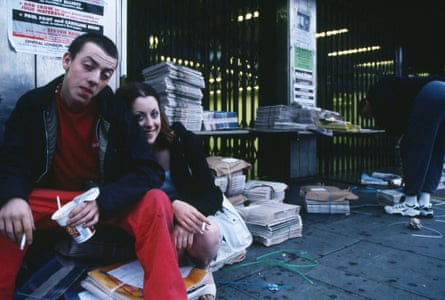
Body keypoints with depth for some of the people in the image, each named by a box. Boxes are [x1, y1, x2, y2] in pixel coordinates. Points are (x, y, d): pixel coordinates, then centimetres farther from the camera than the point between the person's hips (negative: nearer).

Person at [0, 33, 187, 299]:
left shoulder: (116, 111, -10)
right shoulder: (32, 104, -6)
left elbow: (150, 171, -16)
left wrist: (102, 201, -30)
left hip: (110, 204, -1)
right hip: (52, 201, 1)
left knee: (156, 202, -30)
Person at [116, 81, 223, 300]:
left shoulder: (185, 141, -13)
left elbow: (213, 195, -14)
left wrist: (187, 218, -35)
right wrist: (172, 206, -37)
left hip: (191, 216, 1)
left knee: (207, 234, -32)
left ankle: (202, 269, 3)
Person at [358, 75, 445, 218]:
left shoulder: (376, 91, 15)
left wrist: (401, 134, 5)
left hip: (429, 96, -9)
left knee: (413, 148, -1)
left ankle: (411, 203, 4)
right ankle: (425, 203, 14)